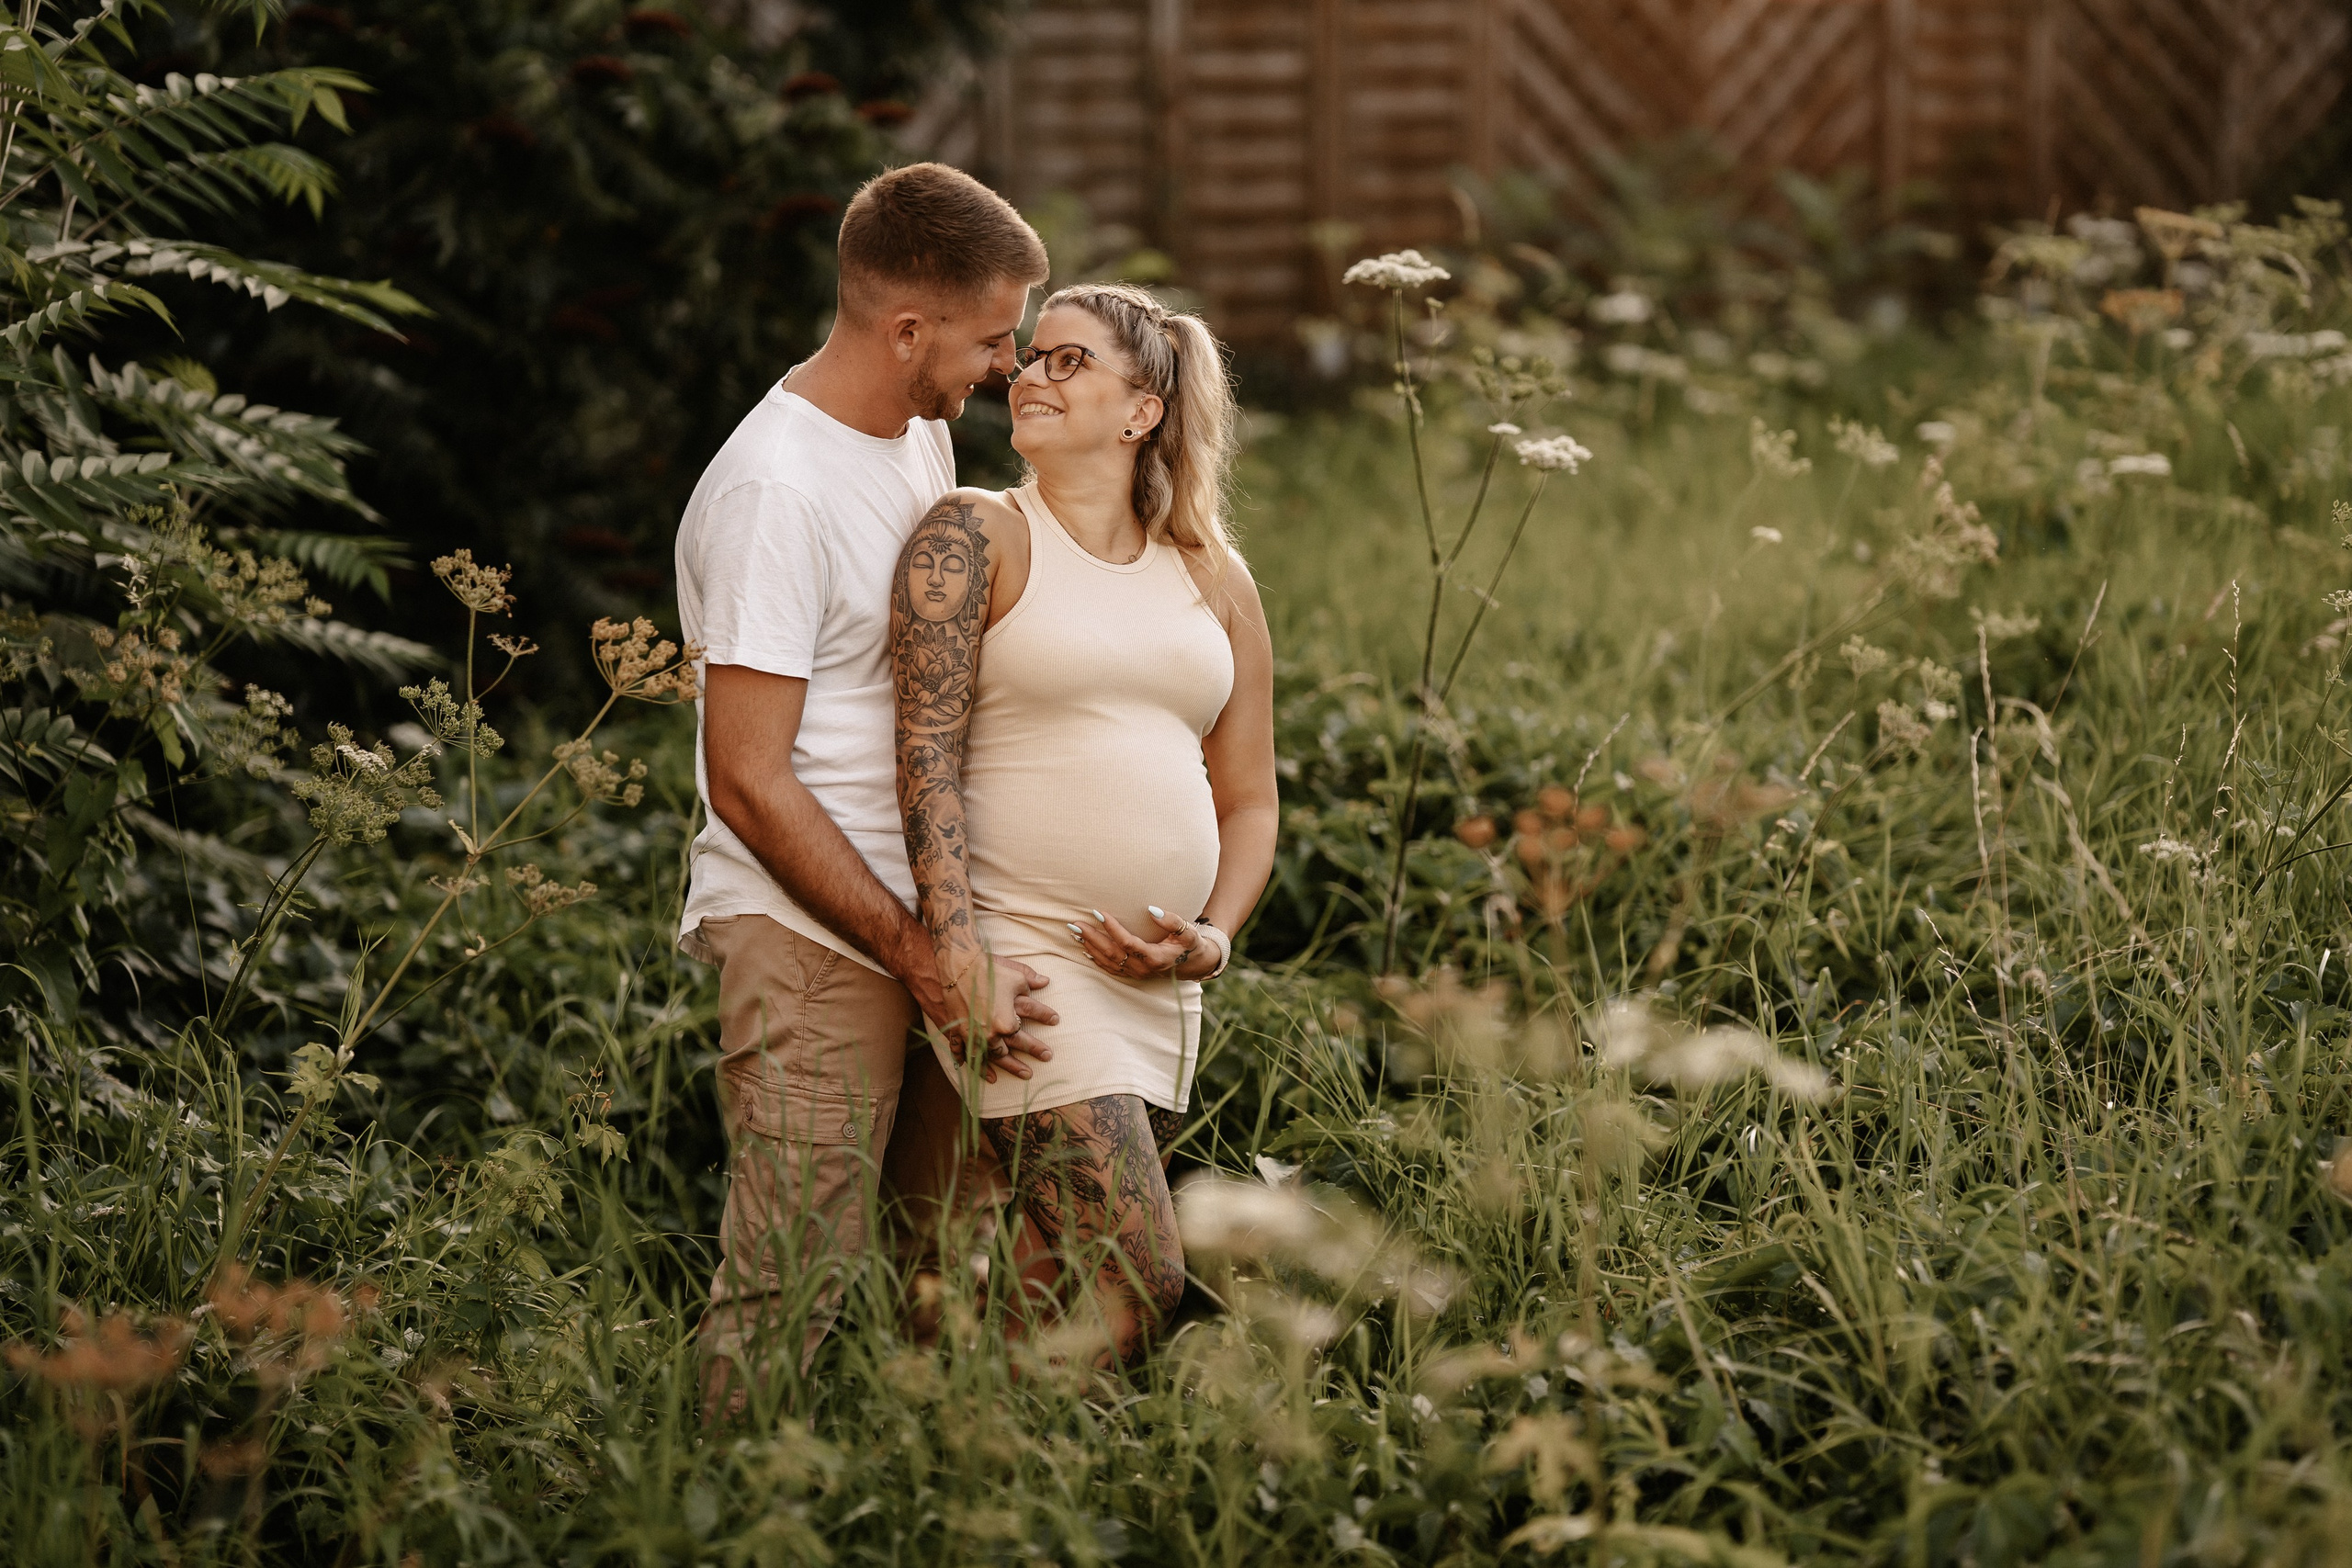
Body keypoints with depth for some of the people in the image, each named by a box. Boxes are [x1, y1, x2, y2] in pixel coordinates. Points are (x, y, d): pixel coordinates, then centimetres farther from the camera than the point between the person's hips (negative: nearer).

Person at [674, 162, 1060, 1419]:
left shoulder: (921, 434, 13)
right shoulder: (776, 491, -16)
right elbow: (748, 783, -18)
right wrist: (922, 959, -17)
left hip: (908, 925, 8)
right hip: (810, 943, -8)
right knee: (790, 1304, -8)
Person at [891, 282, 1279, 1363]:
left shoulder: (1213, 582, 14)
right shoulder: (976, 536, -1)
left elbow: (1249, 799, 19)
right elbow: (926, 749, -10)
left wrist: (1211, 939, 0)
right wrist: (960, 955, -20)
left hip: (1159, 990, 6)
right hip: (1023, 956, -6)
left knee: (1071, 1290, 6)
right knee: (1136, 1284, -16)